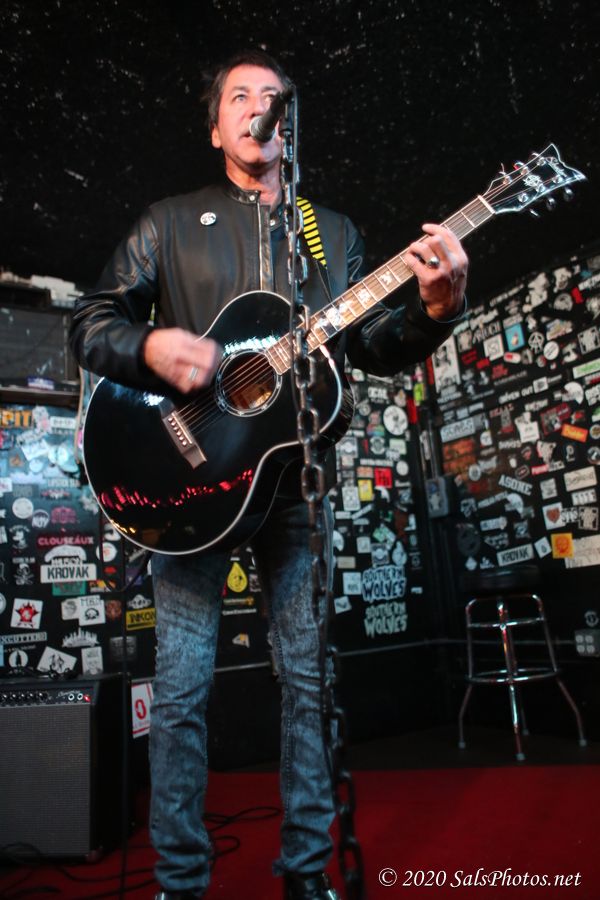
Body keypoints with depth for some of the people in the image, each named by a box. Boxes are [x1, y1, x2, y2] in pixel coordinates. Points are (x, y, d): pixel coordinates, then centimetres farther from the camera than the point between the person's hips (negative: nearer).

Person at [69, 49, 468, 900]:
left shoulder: (334, 232, 17)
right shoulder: (170, 222, 12)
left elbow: (372, 347, 10)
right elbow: (91, 321, 7)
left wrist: (435, 307, -9)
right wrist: (150, 347, -15)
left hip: (298, 476, 2)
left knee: (309, 676, 7)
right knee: (181, 686, 3)